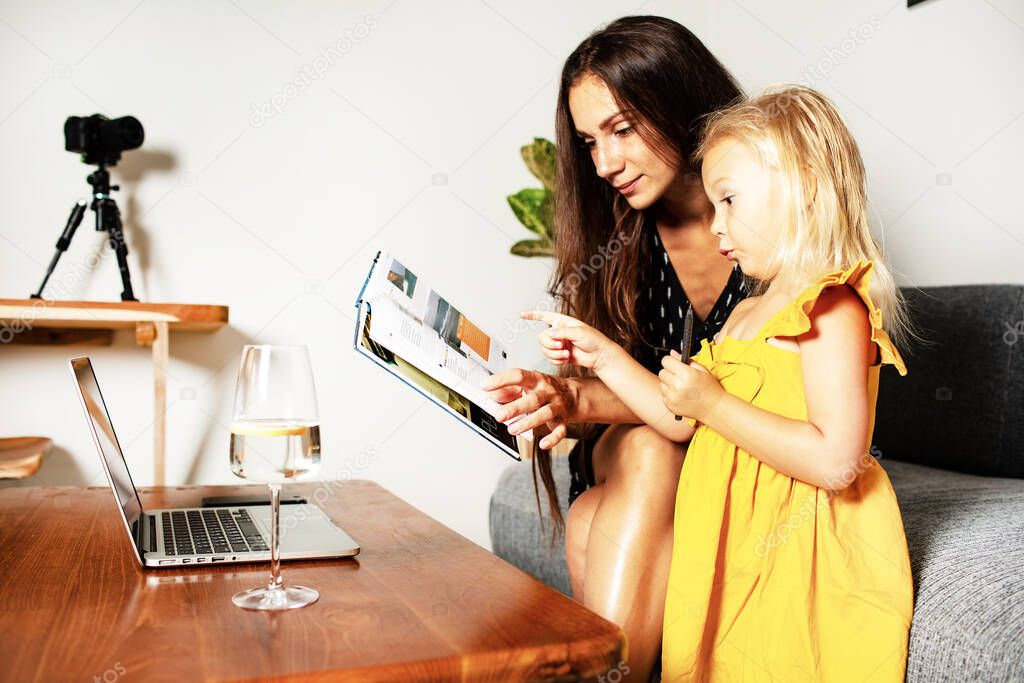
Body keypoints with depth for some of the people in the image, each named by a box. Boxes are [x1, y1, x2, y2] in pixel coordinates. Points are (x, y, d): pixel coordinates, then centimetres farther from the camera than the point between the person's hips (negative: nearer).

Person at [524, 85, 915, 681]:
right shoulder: (747, 313, 13)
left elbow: (835, 461, -27)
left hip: (809, 567, -8)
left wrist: (713, 403, -21)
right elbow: (688, 422, 16)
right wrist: (604, 356, 10)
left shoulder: (832, 308, -16)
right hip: (744, 559, 8)